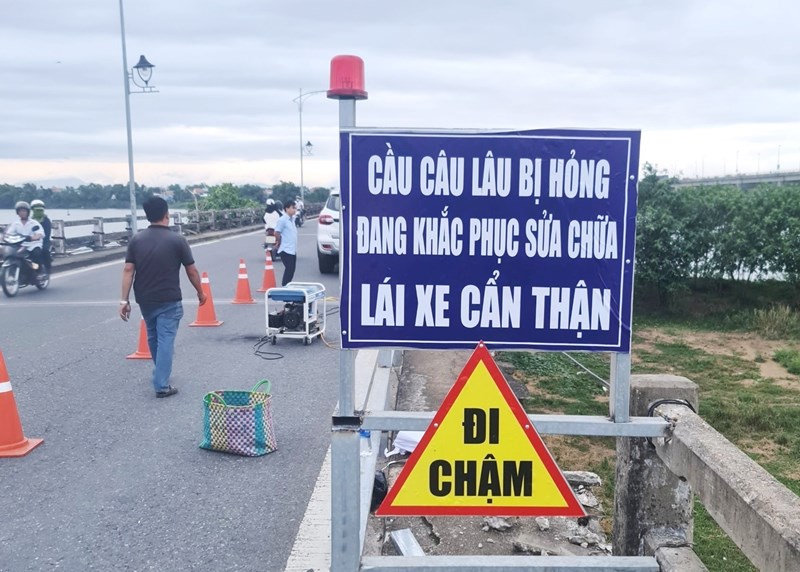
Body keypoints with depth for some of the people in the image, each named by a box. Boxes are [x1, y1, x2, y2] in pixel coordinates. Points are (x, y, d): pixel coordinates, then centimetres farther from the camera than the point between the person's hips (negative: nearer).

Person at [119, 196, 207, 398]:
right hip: (169, 300, -4)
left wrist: (124, 300, -2)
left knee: (153, 338, 21)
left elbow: (128, 270, -4)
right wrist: (200, 292, 10)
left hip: (144, 299, 5)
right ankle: (162, 386, -5)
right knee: (165, 340, -2)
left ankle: (160, 375, 40)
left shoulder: (136, 240, 0)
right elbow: (191, 271, -5)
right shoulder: (177, 240, -9)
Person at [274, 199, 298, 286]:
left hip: (293, 250, 8)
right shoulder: (282, 220, -14)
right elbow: (277, 233, -15)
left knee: (291, 269, 12)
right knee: (289, 269, -11)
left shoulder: (292, 219, 13)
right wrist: (279, 243, -2)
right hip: (286, 250, -8)